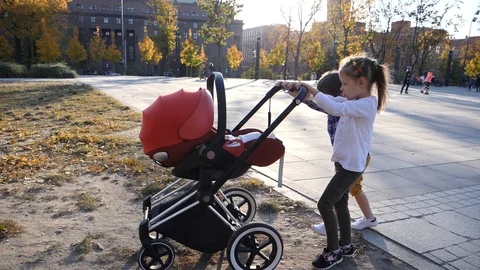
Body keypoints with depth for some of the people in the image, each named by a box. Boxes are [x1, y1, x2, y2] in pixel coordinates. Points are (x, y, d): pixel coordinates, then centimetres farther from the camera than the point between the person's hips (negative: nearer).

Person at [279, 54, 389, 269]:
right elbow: (331, 101, 5)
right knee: (339, 203, 18)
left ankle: (334, 251, 10)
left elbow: (335, 109, -34)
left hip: (351, 165, -10)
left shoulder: (367, 104, -21)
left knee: (325, 204, -6)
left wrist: (311, 90, -32)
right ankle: (346, 245, 34)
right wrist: (306, 90, -9)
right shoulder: (351, 101, 7)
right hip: (344, 162, 10)